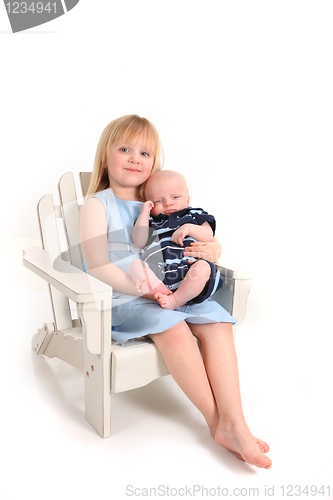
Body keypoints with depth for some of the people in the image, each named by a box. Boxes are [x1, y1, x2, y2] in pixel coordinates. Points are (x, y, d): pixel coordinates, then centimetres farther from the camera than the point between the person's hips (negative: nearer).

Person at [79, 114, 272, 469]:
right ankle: (215, 420, -17)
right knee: (173, 328, -31)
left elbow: (211, 244, 18)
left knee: (217, 323, -19)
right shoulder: (97, 205, 0)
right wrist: (148, 290, -21)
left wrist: (211, 250, -8)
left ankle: (234, 423, -21)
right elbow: (97, 266, -13)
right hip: (120, 299, -5)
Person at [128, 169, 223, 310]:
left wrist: (189, 228, -7)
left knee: (203, 266, -32)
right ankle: (161, 291, -44)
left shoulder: (193, 216, 23)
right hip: (158, 274, 2)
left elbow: (209, 236, 9)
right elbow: (139, 242, 8)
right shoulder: (151, 222, 26)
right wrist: (144, 213, 10)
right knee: (135, 265, -22)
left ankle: (175, 300, -34)